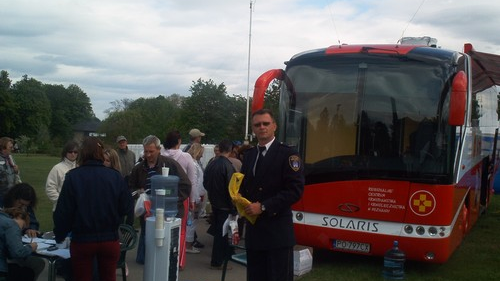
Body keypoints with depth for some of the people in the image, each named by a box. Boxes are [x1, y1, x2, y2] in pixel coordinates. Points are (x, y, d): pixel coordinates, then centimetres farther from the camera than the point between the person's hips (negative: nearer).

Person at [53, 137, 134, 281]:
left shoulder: (73, 176, -10)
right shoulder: (115, 176, -7)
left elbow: (63, 211, -7)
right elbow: (127, 207, -6)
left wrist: (59, 235, 8)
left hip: (82, 240, -1)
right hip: (110, 239, 1)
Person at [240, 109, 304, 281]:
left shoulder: (287, 154, -6)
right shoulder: (249, 155, 15)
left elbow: (295, 190, -14)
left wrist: (263, 207, -17)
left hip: (278, 232, -6)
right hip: (253, 229, 6)